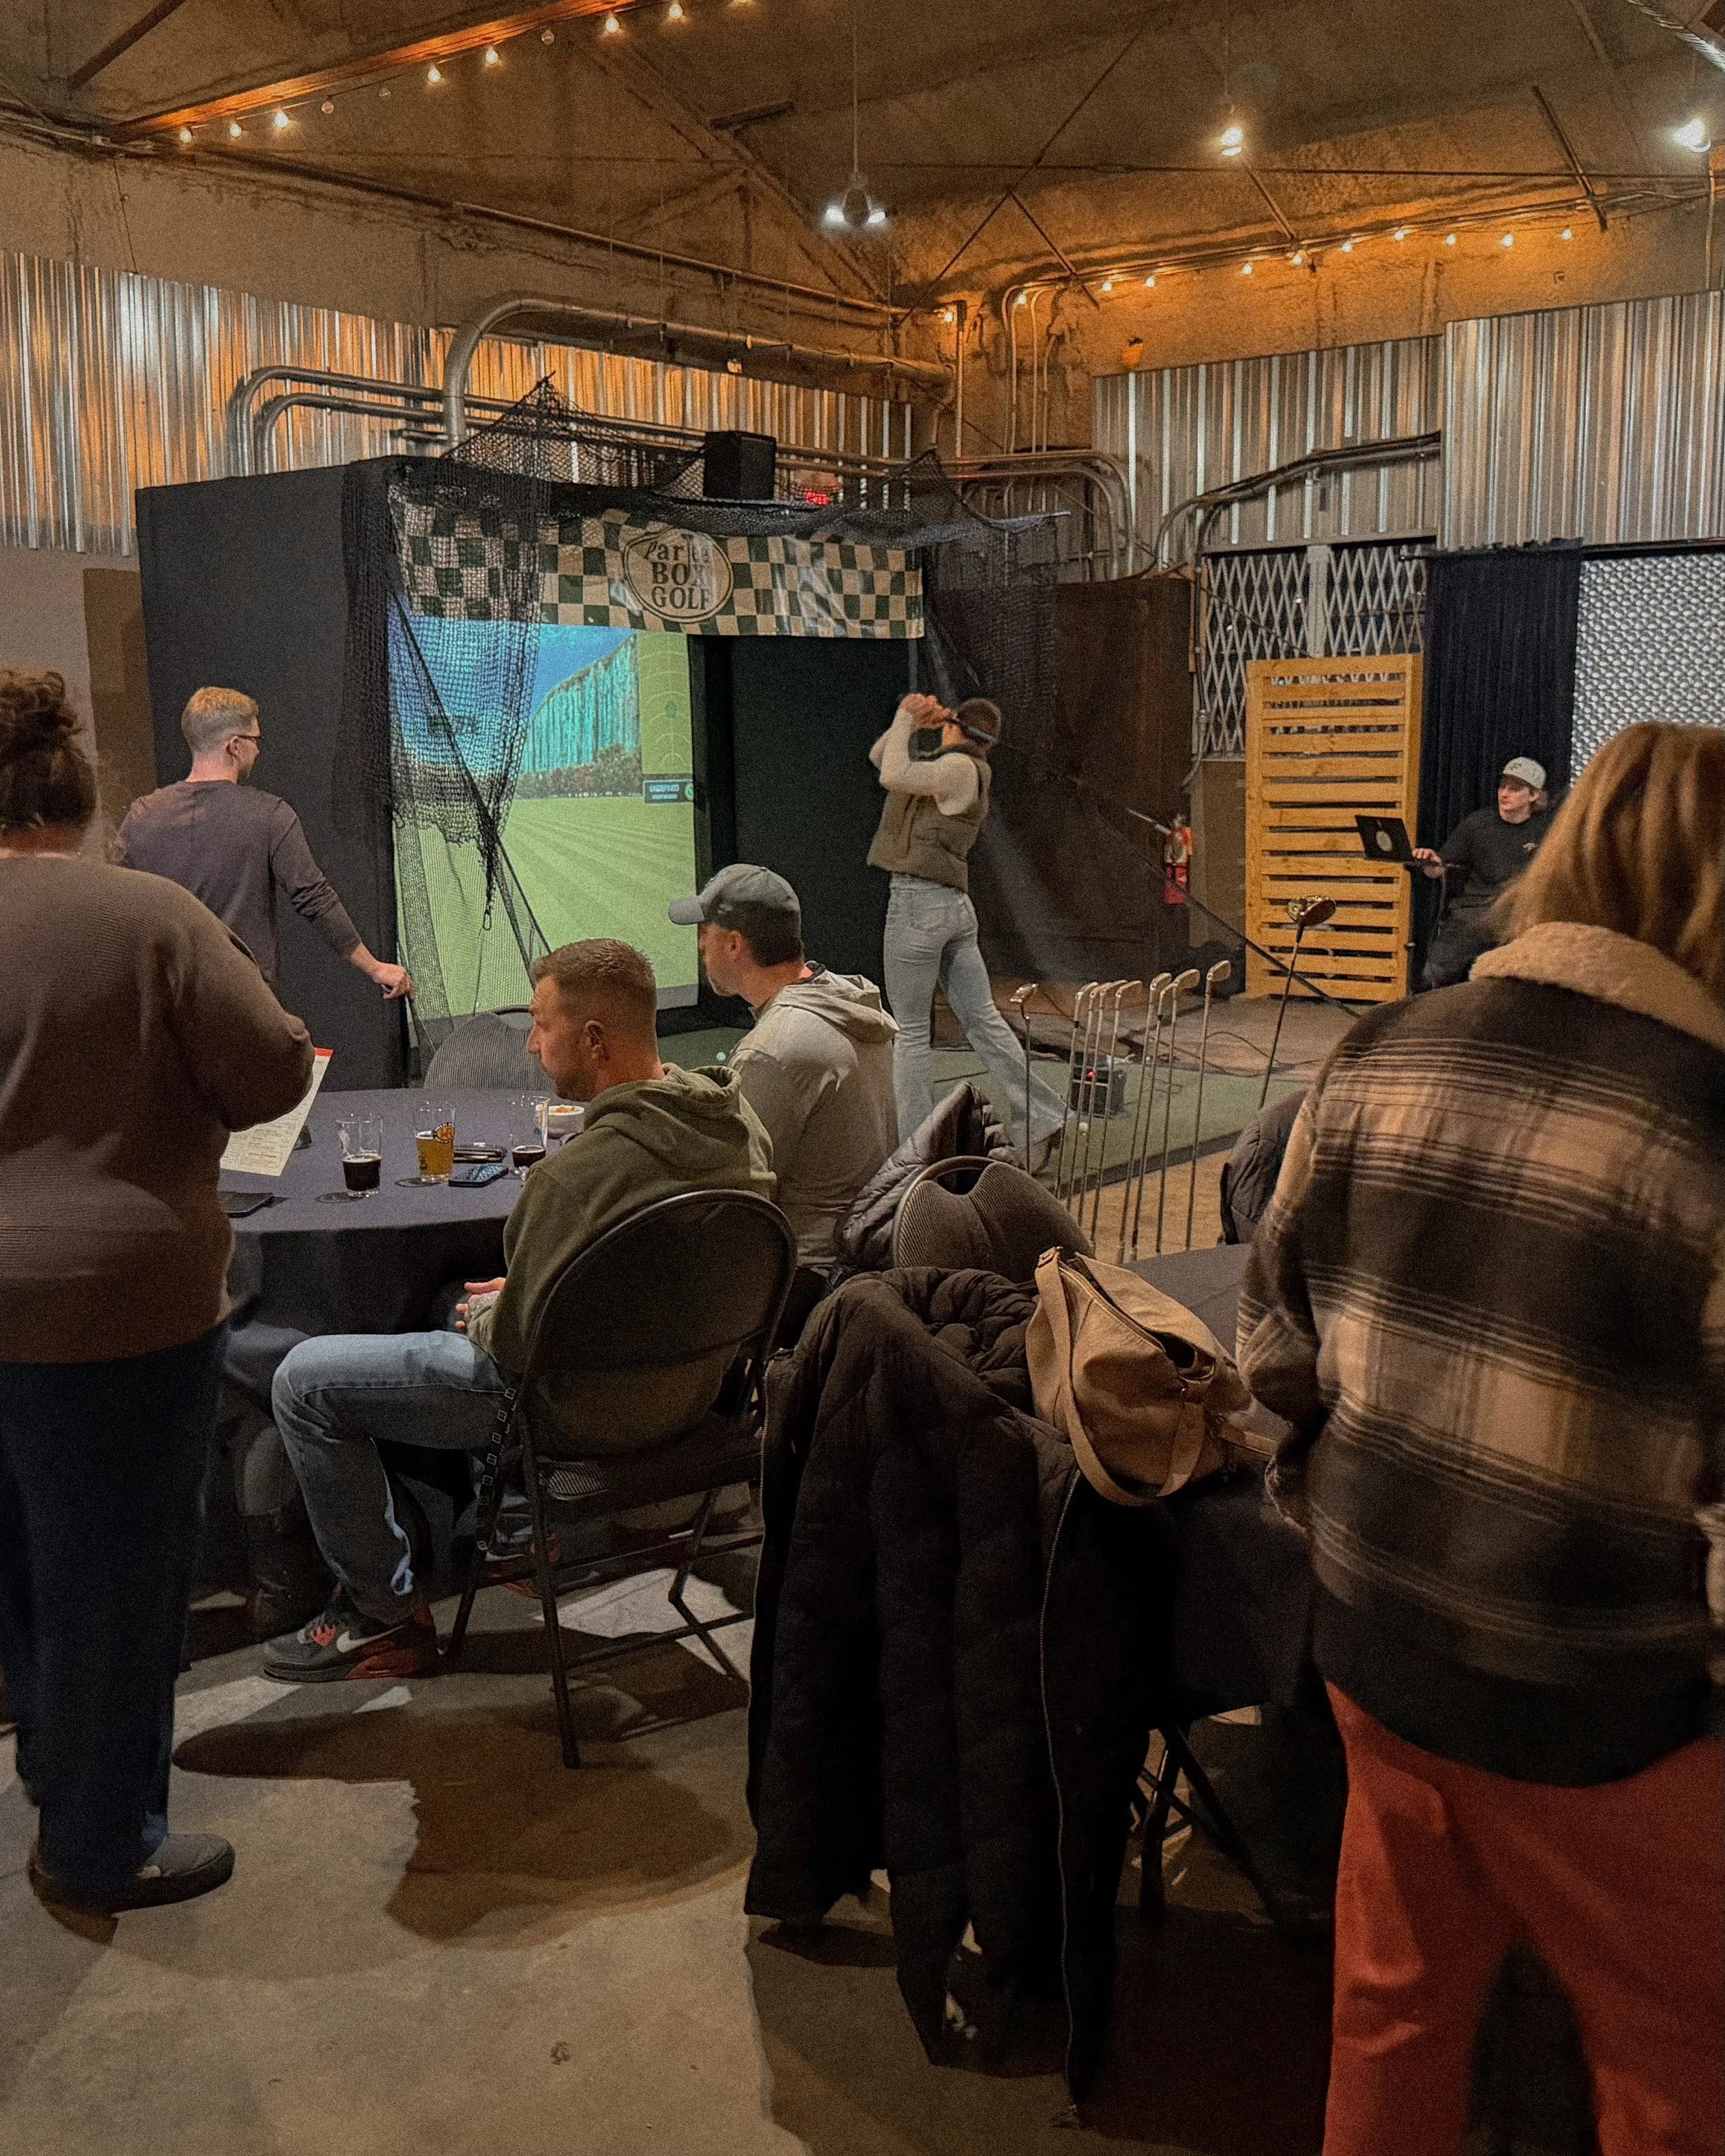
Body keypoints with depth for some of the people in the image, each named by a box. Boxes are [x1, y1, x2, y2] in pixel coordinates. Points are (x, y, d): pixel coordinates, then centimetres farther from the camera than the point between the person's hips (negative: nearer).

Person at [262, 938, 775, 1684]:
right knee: (470, 1304, 35)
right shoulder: (739, 1121, -6)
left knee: (305, 1381, 2)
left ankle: (388, 1615, 11)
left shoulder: (577, 1173, -32)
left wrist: (484, 1314, 1)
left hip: (591, 1404, -9)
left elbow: (522, 1342, -23)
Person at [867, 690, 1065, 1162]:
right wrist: (908, 723, 10)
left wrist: (906, 722, -9)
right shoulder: (951, 767, 18)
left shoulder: (959, 766, -9)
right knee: (983, 1020, 9)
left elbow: (893, 776, -23)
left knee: (911, 1033, -1)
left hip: (918, 900, -9)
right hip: (955, 906, 9)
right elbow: (879, 758, 25)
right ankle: (1041, 1120, 8)